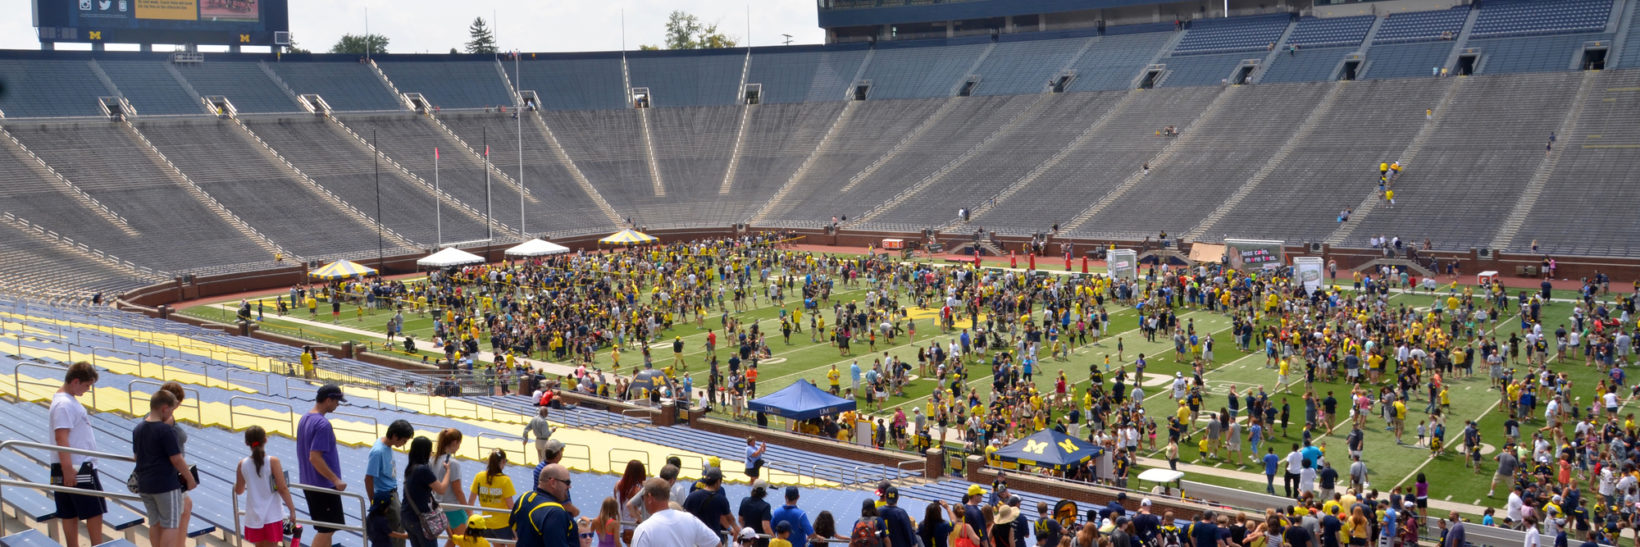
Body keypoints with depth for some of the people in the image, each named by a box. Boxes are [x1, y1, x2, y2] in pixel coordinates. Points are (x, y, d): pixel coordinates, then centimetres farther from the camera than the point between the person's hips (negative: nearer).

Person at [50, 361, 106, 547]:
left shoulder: (68, 400, 14)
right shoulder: (64, 405, -17)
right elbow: (61, 438, -24)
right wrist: (67, 469, -26)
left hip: (71, 469, 10)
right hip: (78, 469, -10)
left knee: (70, 515, 10)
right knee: (95, 511, -2)